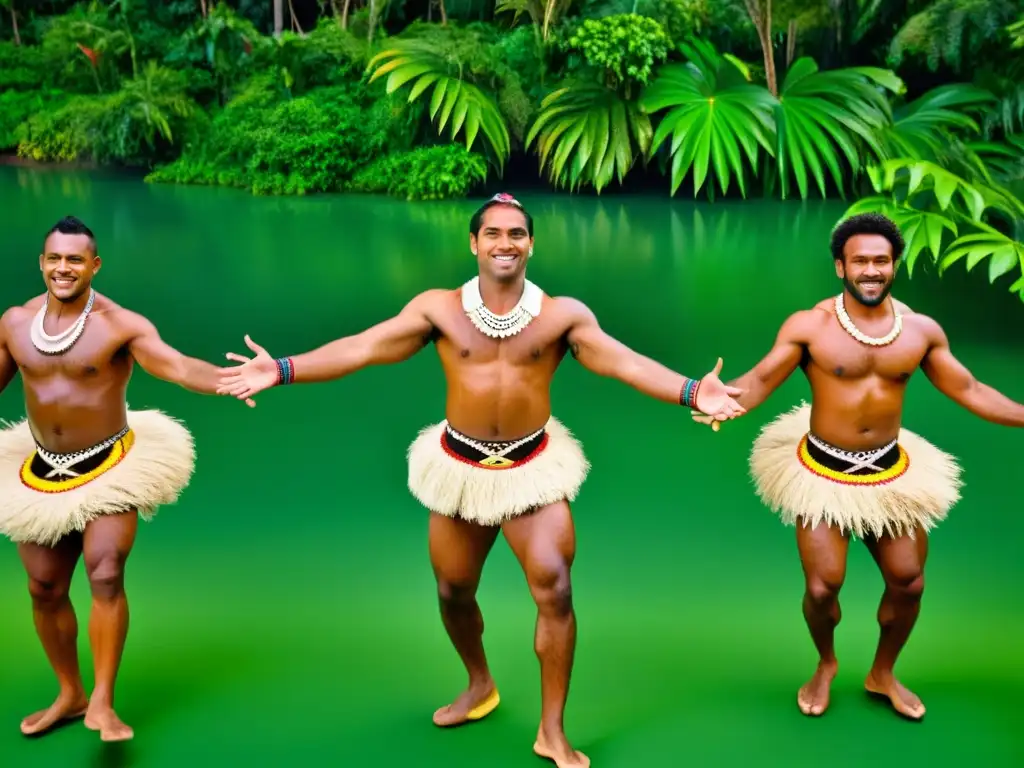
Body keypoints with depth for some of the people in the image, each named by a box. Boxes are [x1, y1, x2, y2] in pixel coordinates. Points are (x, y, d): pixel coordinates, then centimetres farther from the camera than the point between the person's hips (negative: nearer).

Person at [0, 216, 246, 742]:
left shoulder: (121, 325, -15)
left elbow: (179, 367, -29)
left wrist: (231, 380, -47)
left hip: (111, 467, -5)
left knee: (106, 575, -17)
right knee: (44, 590, 10)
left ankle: (102, 702, -7)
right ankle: (70, 694, 28)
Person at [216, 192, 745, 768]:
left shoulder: (562, 314, -8)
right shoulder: (438, 308, -7)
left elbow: (623, 361, -15)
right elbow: (362, 348, -10)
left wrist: (690, 392, -30)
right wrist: (282, 370, -18)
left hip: (534, 465, -1)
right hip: (460, 466, 2)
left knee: (554, 589, -9)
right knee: (454, 590, 15)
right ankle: (480, 686, 45)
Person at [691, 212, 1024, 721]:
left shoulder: (921, 330, -2)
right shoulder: (809, 326, -14)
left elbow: (968, 391, 6)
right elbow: (759, 381, -19)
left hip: (892, 473, 4)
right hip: (822, 472, -4)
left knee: (908, 583, 10)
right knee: (823, 586, -4)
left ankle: (882, 674, 37)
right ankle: (825, 665, 30)